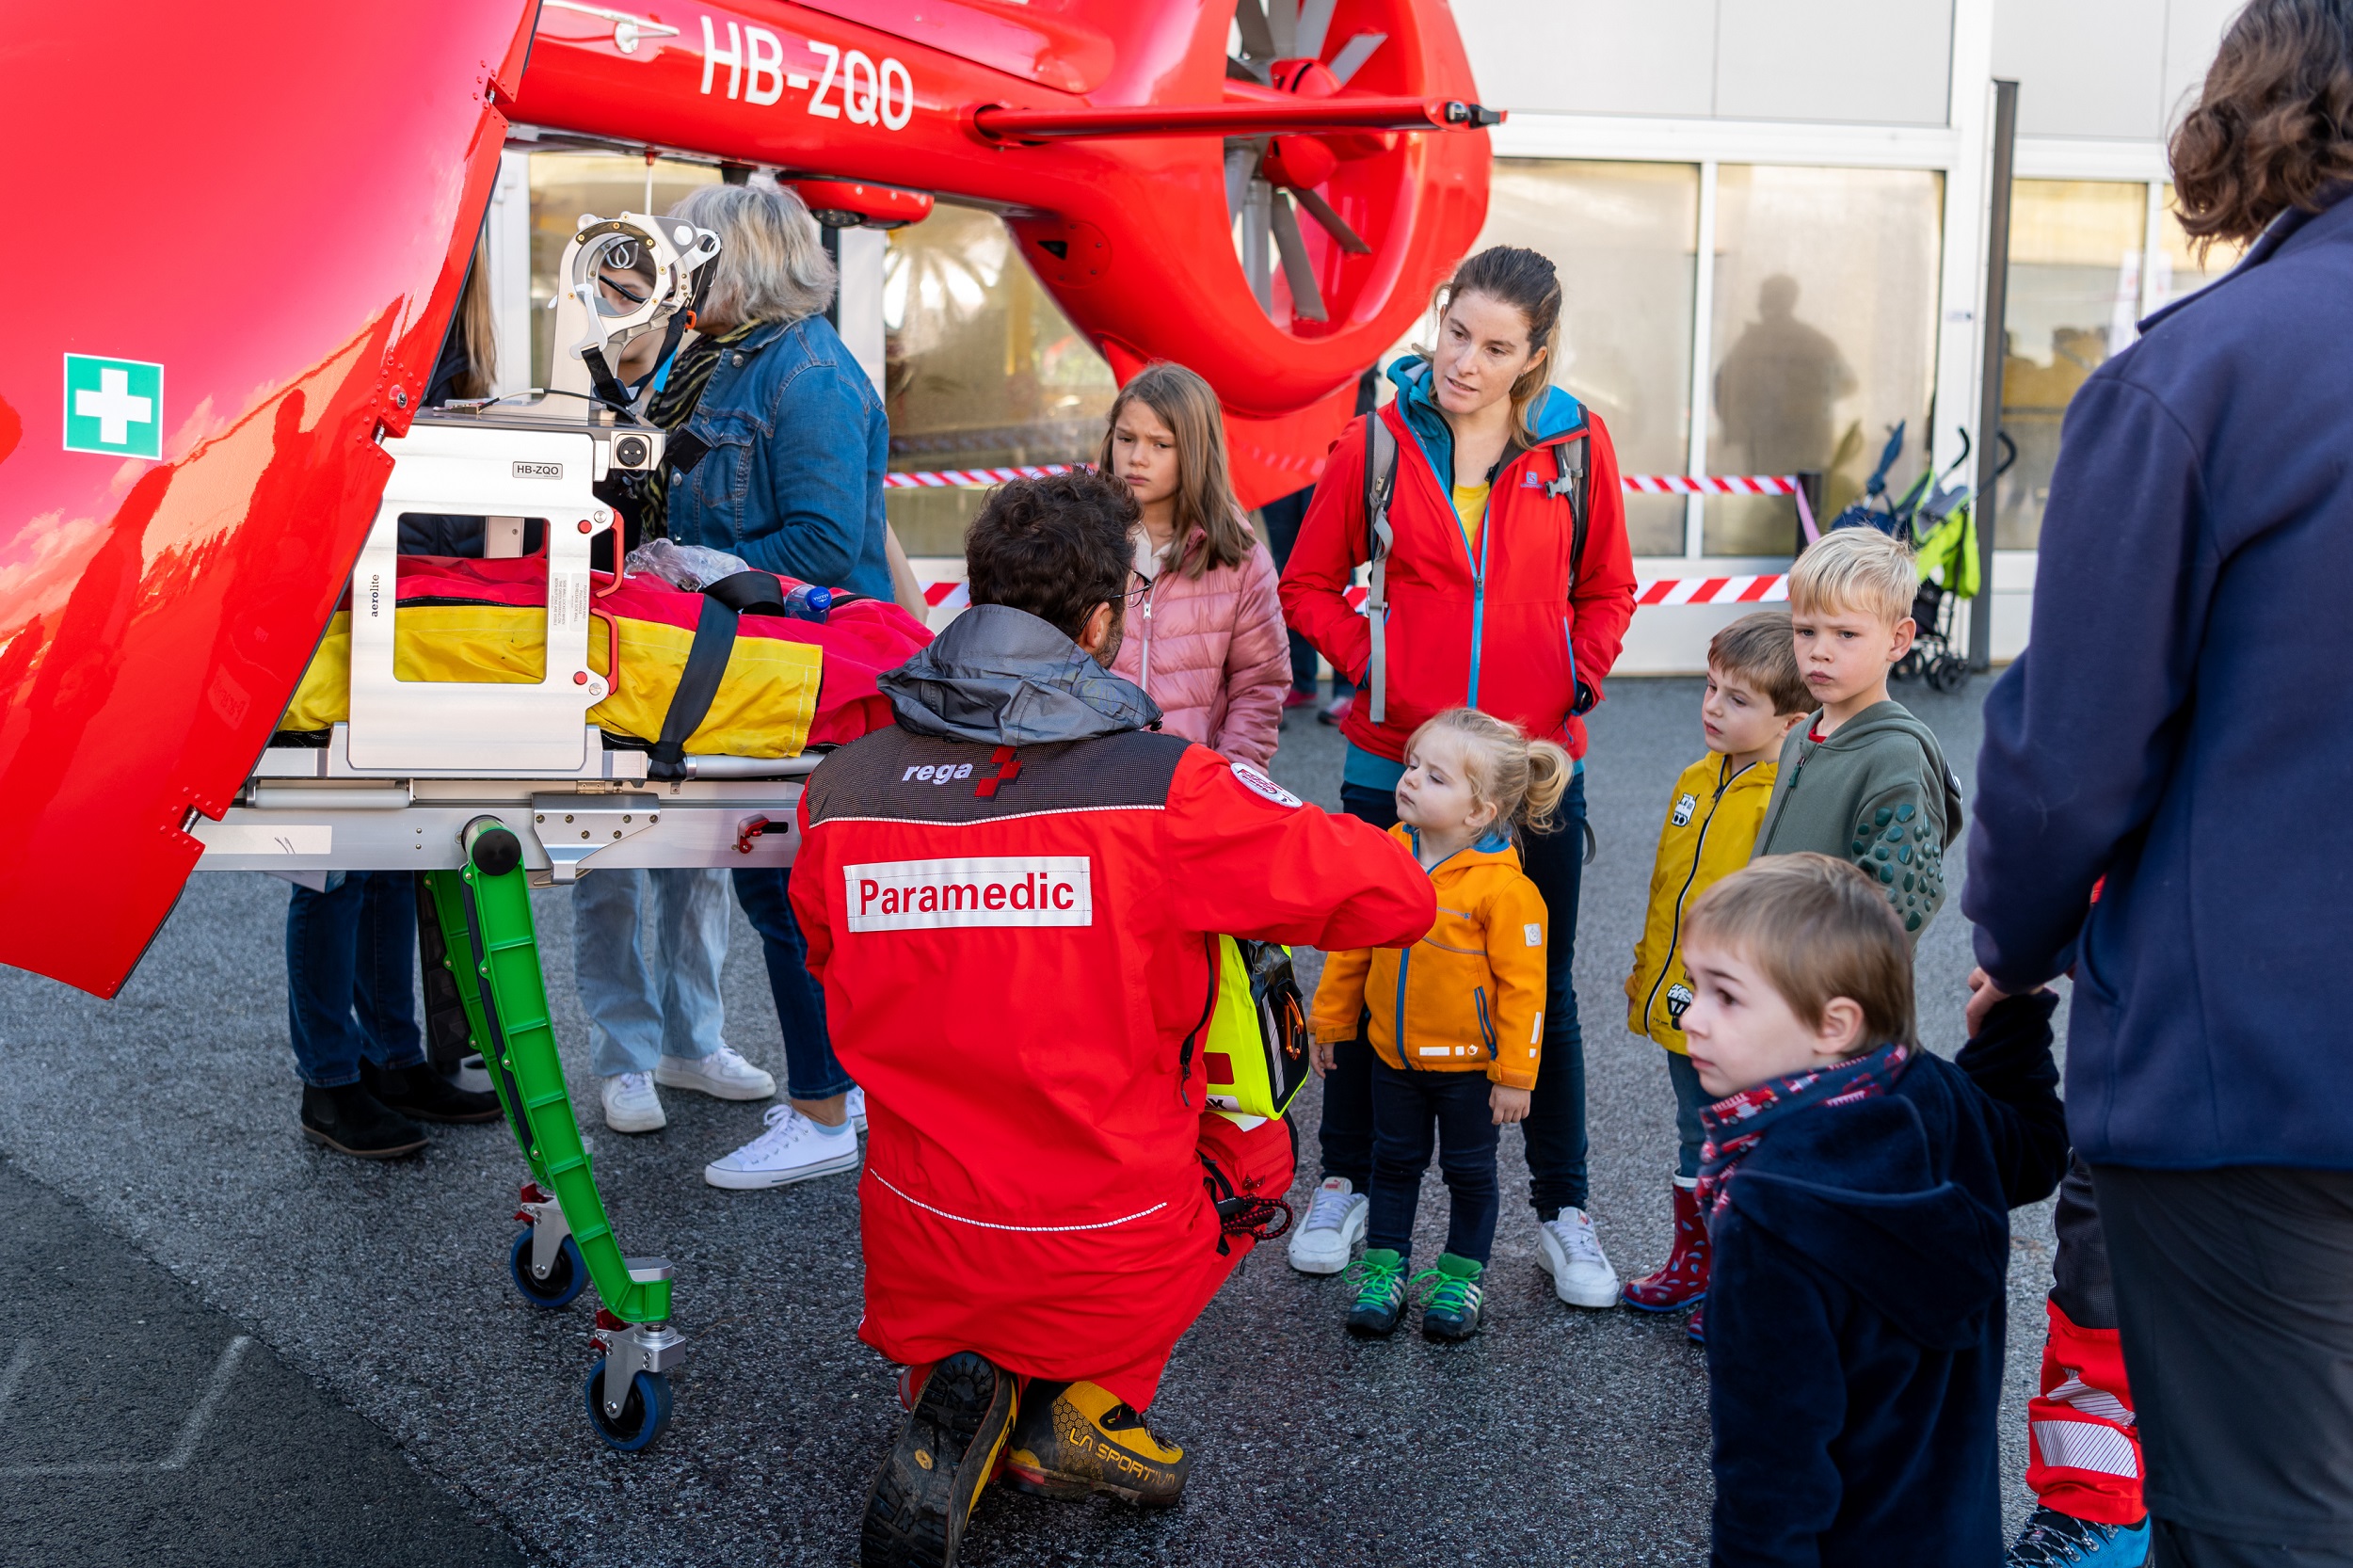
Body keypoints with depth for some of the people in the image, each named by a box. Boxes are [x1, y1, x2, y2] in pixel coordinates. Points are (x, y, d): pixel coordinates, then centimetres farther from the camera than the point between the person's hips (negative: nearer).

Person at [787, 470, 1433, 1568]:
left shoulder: (837, 791, -5)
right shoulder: (1166, 788, -18)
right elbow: (1396, 897, -10)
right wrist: (1245, 894, 9)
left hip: (917, 1269, 4)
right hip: (1111, 1265, -3)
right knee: (1250, 1148, 28)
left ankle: (962, 1393, 5)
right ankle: (1079, 1402, 11)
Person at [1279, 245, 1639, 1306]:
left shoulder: (1577, 447, 0)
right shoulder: (1377, 442, -3)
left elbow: (1605, 591, 11)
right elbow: (1310, 584, 5)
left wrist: (1575, 683, -4)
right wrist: (1373, 667, -8)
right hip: (1394, 761, 0)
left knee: (1543, 995, 11)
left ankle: (1562, 1214, 25)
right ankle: (1345, 1185, 30)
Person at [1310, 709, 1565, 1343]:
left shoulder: (1503, 887, -22)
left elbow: (1523, 986, -17)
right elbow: (1352, 944, 5)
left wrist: (1514, 1075, -14)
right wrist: (1330, 1023, 10)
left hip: (1468, 1062, -4)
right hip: (1393, 1053, 4)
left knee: (1469, 1170, 13)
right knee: (1394, 1161, 18)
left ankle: (1461, 1276, 31)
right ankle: (1384, 1268, 32)